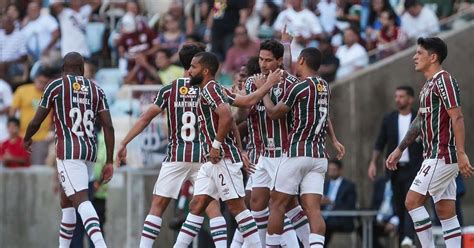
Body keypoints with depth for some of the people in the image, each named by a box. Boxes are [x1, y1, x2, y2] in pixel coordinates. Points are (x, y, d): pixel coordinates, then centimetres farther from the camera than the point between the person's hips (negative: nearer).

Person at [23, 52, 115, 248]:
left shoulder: (56, 86, 2)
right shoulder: (96, 90, 13)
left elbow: (36, 122, 4)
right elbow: (108, 126, 5)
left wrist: (26, 139, 26)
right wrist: (109, 162, 7)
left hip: (68, 151, -6)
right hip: (90, 151, 6)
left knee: (81, 200, -18)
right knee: (66, 201, 21)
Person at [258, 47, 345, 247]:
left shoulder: (298, 88, -11)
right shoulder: (325, 87, 10)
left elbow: (274, 113, 0)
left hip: (297, 154, -6)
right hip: (319, 156, 6)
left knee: (277, 204, 6)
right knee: (313, 209, -2)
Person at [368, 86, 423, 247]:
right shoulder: (389, 119, 8)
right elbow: (380, 143, 9)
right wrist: (373, 163, -1)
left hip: (413, 169, -4)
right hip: (395, 169, 4)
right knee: (398, 205, 5)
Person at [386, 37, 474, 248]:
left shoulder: (443, 81, -12)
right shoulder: (428, 85, 18)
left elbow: (457, 118, -20)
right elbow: (420, 122, 27)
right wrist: (399, 150, 30)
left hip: (442, 156, -10)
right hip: (434, 157, 10)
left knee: (413, 201, -11)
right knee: (445, 212, 5)